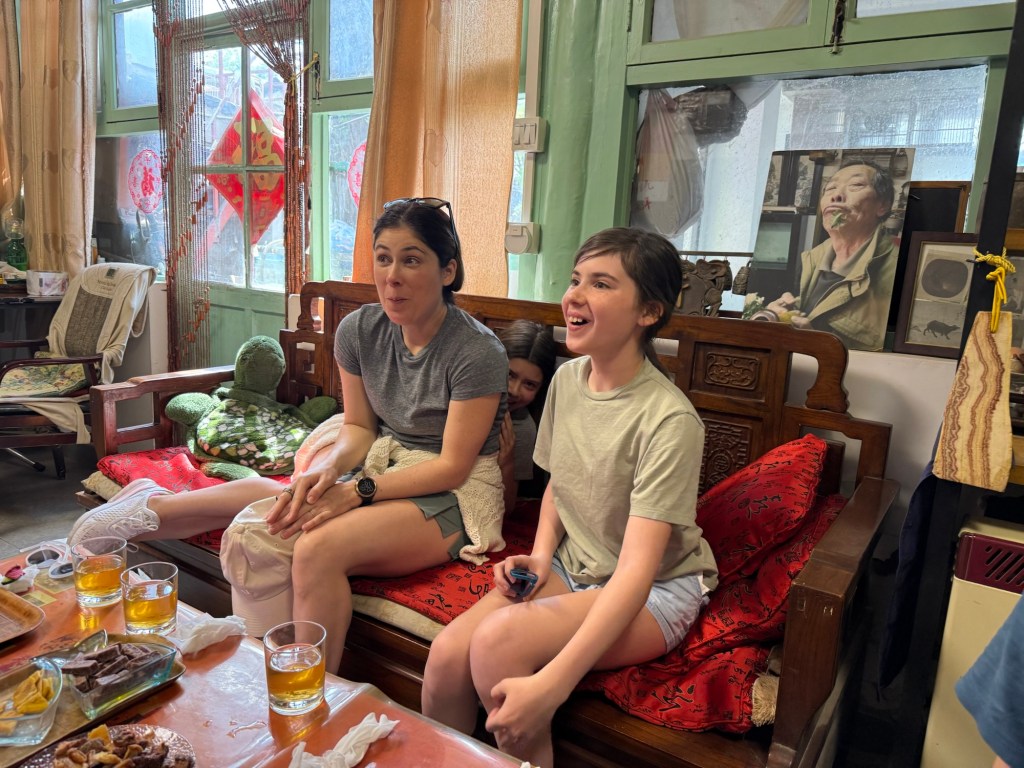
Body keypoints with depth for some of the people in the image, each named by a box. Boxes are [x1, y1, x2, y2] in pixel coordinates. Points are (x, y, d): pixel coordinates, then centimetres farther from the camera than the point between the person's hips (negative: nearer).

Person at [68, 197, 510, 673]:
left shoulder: (478, 353, -19)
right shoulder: (359, 329, -2)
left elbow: (452, 466, -17)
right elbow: (358, 426, 6)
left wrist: (357, 491, -24)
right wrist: (329, 468, -16)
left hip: (453, 496, -5)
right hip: (383, 466, 6)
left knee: (319, 546, -28)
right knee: (261, 529, -19)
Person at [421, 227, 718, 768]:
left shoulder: (668, 420, -24)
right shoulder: (566, 379, -2)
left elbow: (636, 570, -27)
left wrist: (551, 685, -33)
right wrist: (540, 556, -4)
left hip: (657, 588, -5)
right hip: (572, 568, 6)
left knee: (498, 641, -29)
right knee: (446, 654, -17)